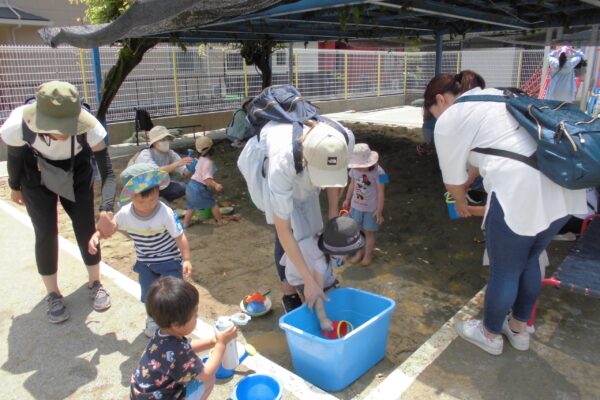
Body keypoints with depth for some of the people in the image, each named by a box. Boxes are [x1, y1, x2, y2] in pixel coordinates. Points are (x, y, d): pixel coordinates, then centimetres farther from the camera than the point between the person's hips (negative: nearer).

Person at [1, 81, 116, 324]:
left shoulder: (89, 128, -38)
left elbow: (107, 171, -34)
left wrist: (106, 211, -46)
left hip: (77, 176, 1)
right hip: (36, 179, 0)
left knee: (86, 228, 1)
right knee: (46, 233, -4)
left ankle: (95, 283, 24)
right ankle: (53, 295, 16)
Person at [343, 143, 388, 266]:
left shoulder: (378, 172, -24)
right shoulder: (355, 170, -10)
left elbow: (381, 192, -17)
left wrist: (379, 210, -14)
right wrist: (347, 200, 16)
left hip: (371, 209, -4)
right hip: (356, 206, 5)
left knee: (369, 233, 11)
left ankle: (368, 255, 30)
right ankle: (359, 252, 35)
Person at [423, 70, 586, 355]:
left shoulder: (449, 120, 1)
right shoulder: (497, 95, 24)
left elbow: (452, 180, 10)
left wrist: (461, 202, 30)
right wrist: (468, 185, 41)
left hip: (520, 193, -8)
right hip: (562, 186, 8)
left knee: (504, 270, 12)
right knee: (529, 261, 25)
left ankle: (490, 335, 35)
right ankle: (519, 329, 43)